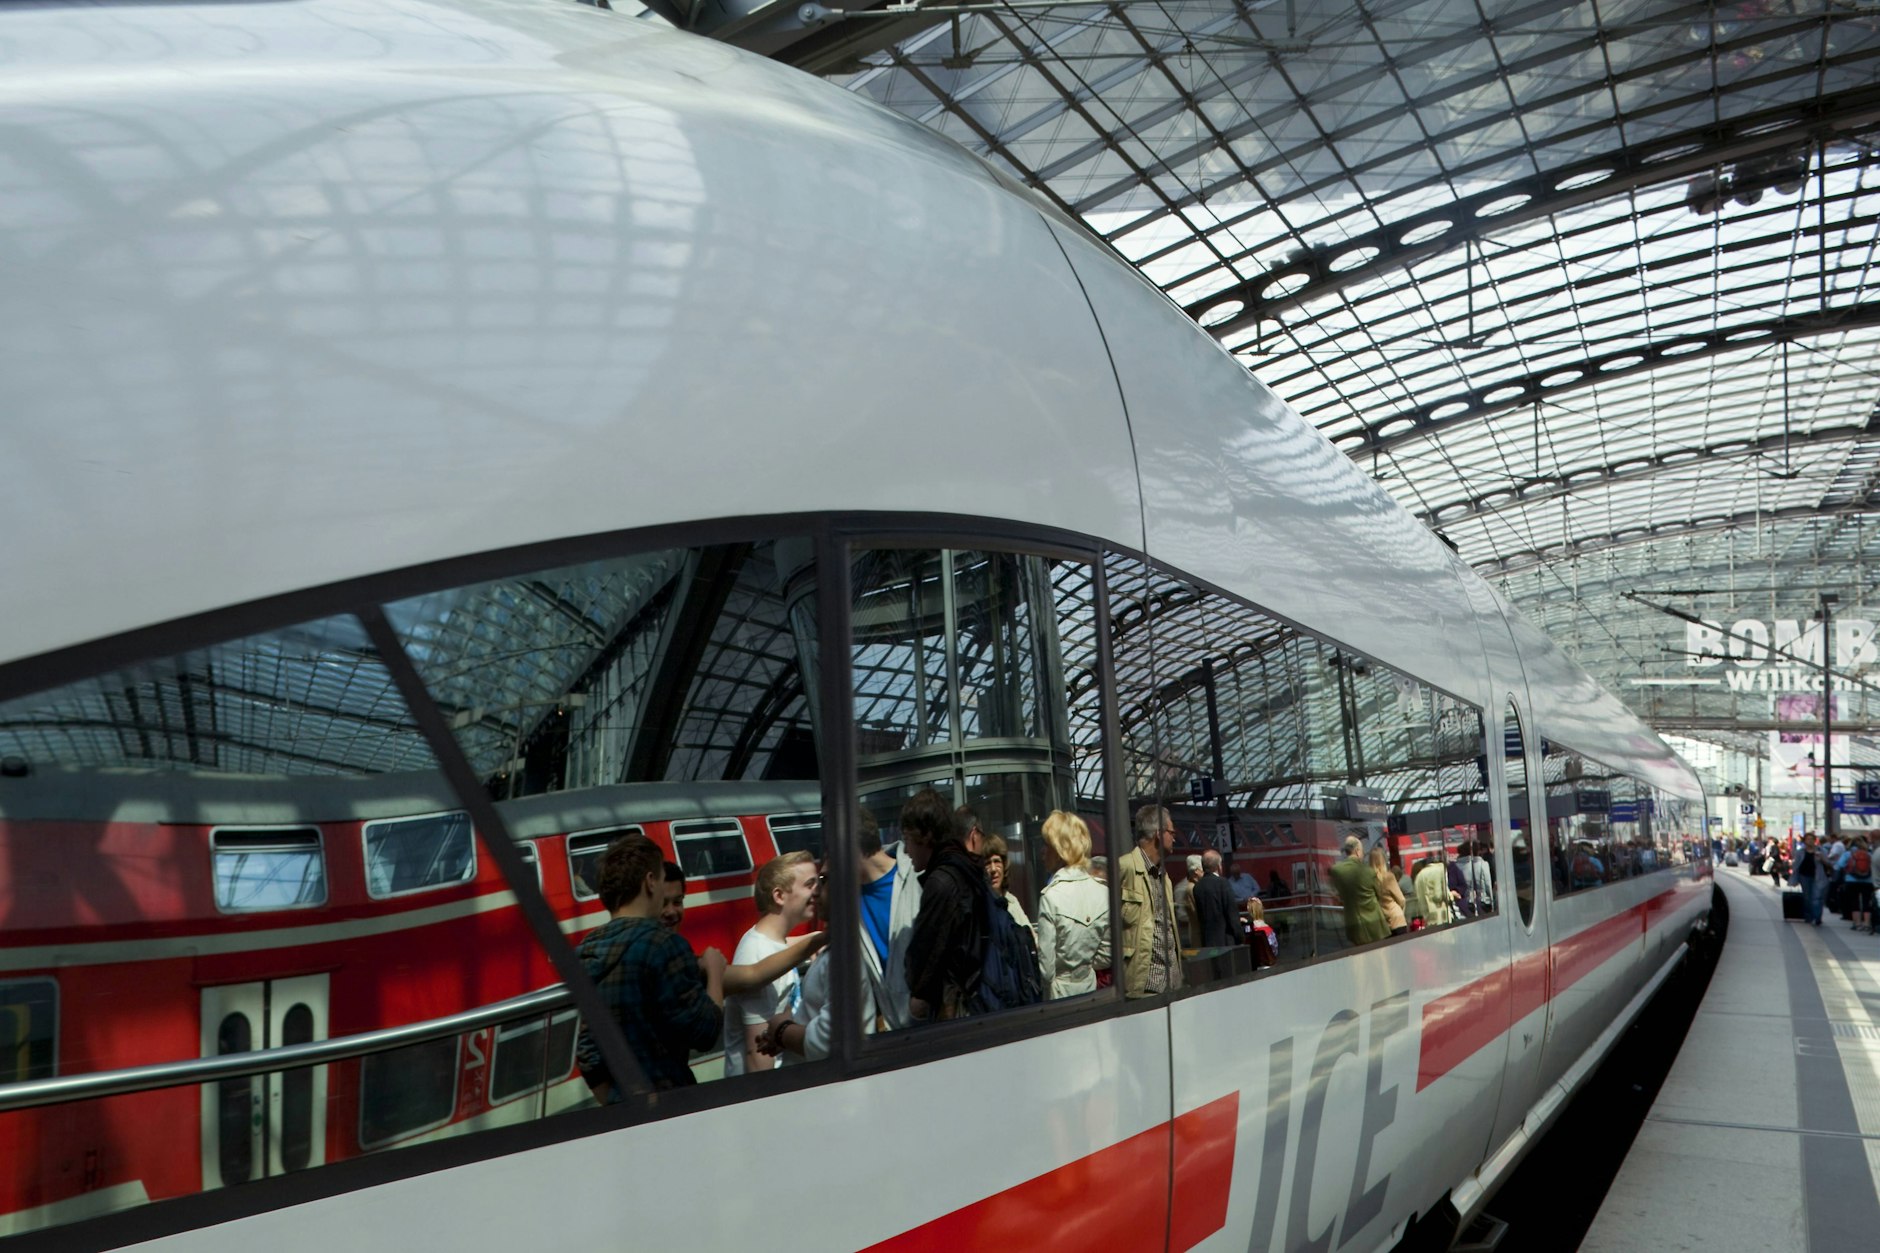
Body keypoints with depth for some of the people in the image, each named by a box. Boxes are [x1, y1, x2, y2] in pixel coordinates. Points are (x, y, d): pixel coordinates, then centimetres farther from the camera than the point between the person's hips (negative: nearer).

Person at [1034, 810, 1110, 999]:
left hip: (1059, 992, -4)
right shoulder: (1103, 891, -5)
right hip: (1090, 987, 5)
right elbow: (1106, 955, 3)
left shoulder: (1051, 896, -20)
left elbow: (1046, 965, -15)